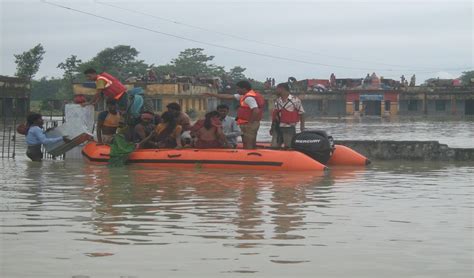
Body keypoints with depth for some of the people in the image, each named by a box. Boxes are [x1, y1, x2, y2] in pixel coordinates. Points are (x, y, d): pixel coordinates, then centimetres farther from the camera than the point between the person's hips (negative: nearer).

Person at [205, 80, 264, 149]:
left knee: (248, 146, -8)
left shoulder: (249, 98, -18)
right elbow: (229, 97, 19)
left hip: (249, 124, -11)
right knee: (252, 145, 14)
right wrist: (212, 94, 20)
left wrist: (250, 122, -18)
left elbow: (256, 111, -29)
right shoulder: (245, 95, 15)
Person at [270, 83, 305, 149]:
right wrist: (272, 127, 17)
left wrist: (302, 127, -5)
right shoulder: (277, 101, 12)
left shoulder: (295, 100, -7)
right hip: (278, 128, 6)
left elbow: (301, 113, -3)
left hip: (289, 128, -6)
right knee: (274, 147, 3)